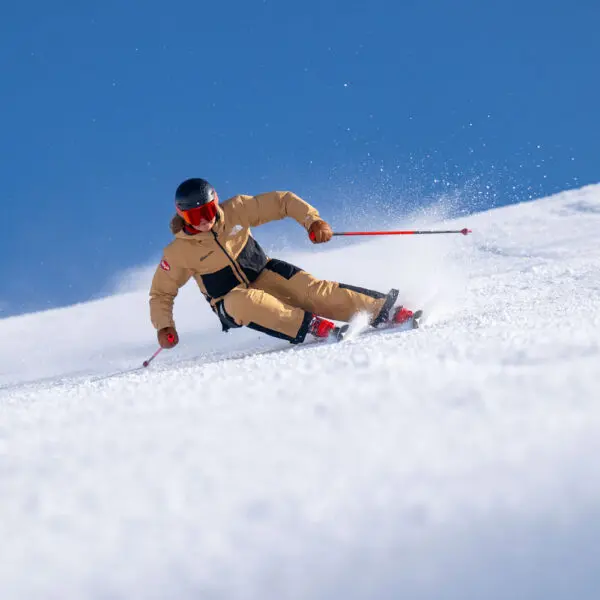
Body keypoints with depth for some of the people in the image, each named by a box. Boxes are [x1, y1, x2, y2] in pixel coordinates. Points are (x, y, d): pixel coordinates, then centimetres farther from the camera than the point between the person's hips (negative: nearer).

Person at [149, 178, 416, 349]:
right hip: (231, 302, -2)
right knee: (245, 301, -38)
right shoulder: (179, 252, -13)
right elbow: (161, 294, -2)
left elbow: (283, 201, -8)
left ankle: (379, 310, -26)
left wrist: (312, 220, -22)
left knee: (310, 288, -23)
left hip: (264, 274, 2)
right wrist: (163, 326, -17)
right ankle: (309, 325, -38)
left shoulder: (235, 210, -12)